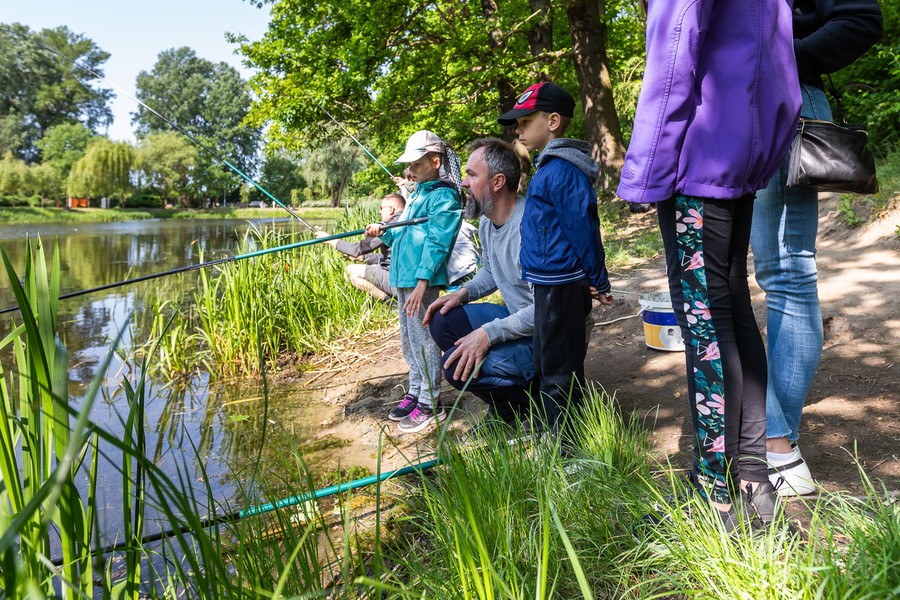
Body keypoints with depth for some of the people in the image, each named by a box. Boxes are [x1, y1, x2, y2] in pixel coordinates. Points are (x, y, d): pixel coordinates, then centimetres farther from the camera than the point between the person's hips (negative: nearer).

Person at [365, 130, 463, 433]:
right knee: (408, 340, 16)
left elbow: (437, 242, -19)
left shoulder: (443, 196, -11)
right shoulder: (417, 194, 19)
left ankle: (430, 403, 5)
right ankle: (416, 393, 28)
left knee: (422, 339, -5)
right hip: (404, 277, 10)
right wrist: (383, 232, 7)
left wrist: (422, 281, -24)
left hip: (424, 279, -10)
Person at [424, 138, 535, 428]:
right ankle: (503, 410, 9)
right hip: (515, 316, 10)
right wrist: (464, 292, 2)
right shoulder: (486, 223, 5)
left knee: (459, 366, -22)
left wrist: (489, 333, -28)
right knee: (443, 321, -1)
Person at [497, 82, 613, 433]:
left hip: (561, 286, -11)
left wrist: (598, 282, -15)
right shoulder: (550, 167, 13)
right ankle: (553, 430, 35)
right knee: (548, 364, 21)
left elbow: (583, 226, -20)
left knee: (559, 370, 0)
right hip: (552, 285, 11)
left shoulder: (562, 170, -19)